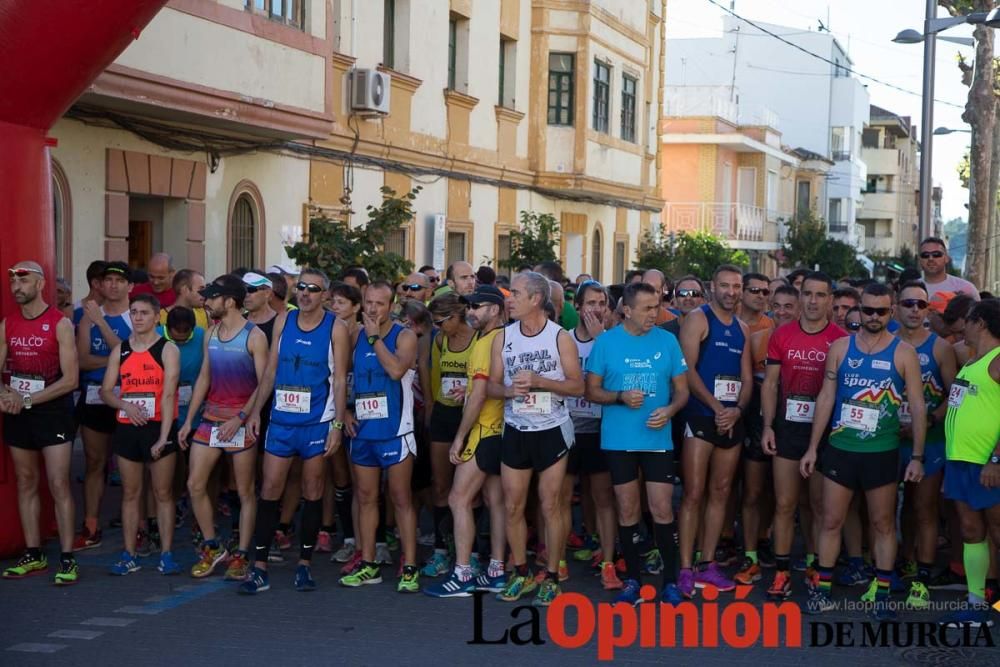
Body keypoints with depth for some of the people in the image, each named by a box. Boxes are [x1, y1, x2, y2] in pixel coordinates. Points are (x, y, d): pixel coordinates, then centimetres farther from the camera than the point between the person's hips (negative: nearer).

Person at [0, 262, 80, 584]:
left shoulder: (60, 324, -9)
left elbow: (70, 379, -13)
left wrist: (27, 400, -15)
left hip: (52, 412, -5)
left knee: (59, 484, -7)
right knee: (26, 483, 10)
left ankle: (67, 559, -4)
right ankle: (33, 555, 19)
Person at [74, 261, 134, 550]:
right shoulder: (89, 316, 6)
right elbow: (82, 359, -2)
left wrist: (102, 321, -20)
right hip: (94, 398, 4)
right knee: (94, 463, 9)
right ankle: (90, 529, 15)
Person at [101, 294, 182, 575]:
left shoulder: (168, 350, -4)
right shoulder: (120, 351, 9)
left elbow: (168, 395, -11)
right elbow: (106, 391, 10)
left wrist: (163, 437, -18)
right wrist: (125, 404, -12)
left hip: (158, 428, -4)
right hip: (127, 429, 4)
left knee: (163, 494, 1)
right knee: (130, 494, 8)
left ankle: (166, 555, 6)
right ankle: (129, 556, 13)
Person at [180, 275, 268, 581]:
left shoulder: (254, 336, -8)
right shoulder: (211, 334, 12)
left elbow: (263, 384, -12)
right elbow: (204, 378, 16)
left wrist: (240, 418, -19)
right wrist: (189, 420, 11)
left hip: (241, 422, -6)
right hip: (211, 418, 6)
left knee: (245, 492, 1)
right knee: (195, 485, 2)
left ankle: (240, 556, 8)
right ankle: (211, 547, 16)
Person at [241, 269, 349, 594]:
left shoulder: (335, 329, -3)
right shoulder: (283, 322, 8)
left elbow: (340, 381, -6)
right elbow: (270, 371, 11)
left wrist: (337, 424, -12)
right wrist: (255, 412, 6)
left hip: (316, 423, -3)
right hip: (281, 420, 3)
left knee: (312, 494, 5)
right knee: (269, 491, 0)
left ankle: (305, 563, 16)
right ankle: (259, 567, 3)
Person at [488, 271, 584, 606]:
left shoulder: (560, 337, -7)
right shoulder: (503, 337, 3)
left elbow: (578, 386, -7)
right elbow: (492, 385, 6)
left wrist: (539, 381, -19)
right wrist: (509, 390, -17)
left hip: (551, 431, -3)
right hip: (515, 431, 4)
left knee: (550, 506, 1)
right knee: (512, 506, 6)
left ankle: (551, 577, 13)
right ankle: (521, 574, 21)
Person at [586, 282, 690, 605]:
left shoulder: (667, 341, 1)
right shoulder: (606, 342, -1)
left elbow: (682, 390, 6)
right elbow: (592, 390, 2)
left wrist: (669, 410, -15)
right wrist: (621, 397, -16)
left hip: (658, 439, 0)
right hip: (619, 441, 0)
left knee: (662, 510, -2)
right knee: (627, 511, 7)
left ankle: (671, 580, 10)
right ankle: (632, 579, 18)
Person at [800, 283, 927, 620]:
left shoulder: (903, 353, -2)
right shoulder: (840, 348, 3)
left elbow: (917, 407, -2)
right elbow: (825, 398, 5)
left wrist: (917, 456, -7)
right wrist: (813, 447, 2)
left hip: (882, 452, -1)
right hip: (840, 449, 2)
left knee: (883, 522, 7)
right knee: (831, 520, 4)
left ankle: (882, 593, 15)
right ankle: (822, 588, 13)